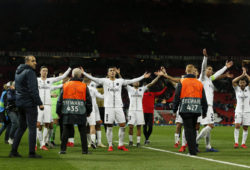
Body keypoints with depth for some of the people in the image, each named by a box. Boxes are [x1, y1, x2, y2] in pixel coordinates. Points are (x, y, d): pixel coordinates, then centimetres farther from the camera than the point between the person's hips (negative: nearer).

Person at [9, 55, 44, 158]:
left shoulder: (18, 72, 16)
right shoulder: (30, 72, -13)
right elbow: (33, 90, -19)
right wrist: (40, 103, -16)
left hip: (20, 103, 9)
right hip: (29, 103, -9)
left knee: (21, 127, 14)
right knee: (32, 128, -5)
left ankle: (14, 151, 12)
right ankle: (32, 153, -6)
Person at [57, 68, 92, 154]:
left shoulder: (65, 85, 5)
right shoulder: (84, 86, 1)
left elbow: (60, 100, 6)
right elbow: (88, 101, 6)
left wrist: (59, 112, 14)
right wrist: (88, 112, 20)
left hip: (67, 112, 1)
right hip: (81, 113, -1)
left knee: (66, 131, 6)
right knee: (82, 131, 6)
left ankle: (63, 149, 4)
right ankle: (84, 150, 7)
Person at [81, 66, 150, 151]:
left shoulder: (120, 81, 10)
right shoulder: (104, 81, 3)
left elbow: (131, 81, 13)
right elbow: (93, 79, -5)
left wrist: (143, 77, 14)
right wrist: (84, 73, -15)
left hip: (118, 106, 3)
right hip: (109, 106, -3)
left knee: (122, 125, 0)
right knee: (109, 126, 0)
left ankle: (121, 145, 12)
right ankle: (110, 145, 8)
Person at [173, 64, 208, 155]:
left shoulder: (182, 82, -2)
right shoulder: (199, 83, 8)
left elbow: (177, 97, -2)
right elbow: (204, 99, 11)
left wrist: (174, 110, 6)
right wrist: (204, 112, 18)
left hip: (185, 109, -3)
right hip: (196, 110, 3)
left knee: (188, 130, -2)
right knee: (193, 129, 17)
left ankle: (192, 151, -7)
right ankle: (193, 148, 20)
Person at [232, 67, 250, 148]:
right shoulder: (237, 89, 2)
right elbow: (233, 81, -16)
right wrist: (242, 75, -18)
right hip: (238, 110, -1)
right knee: (237, 126, -16)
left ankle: (243, 143, 9)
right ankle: (236, 142, -14)